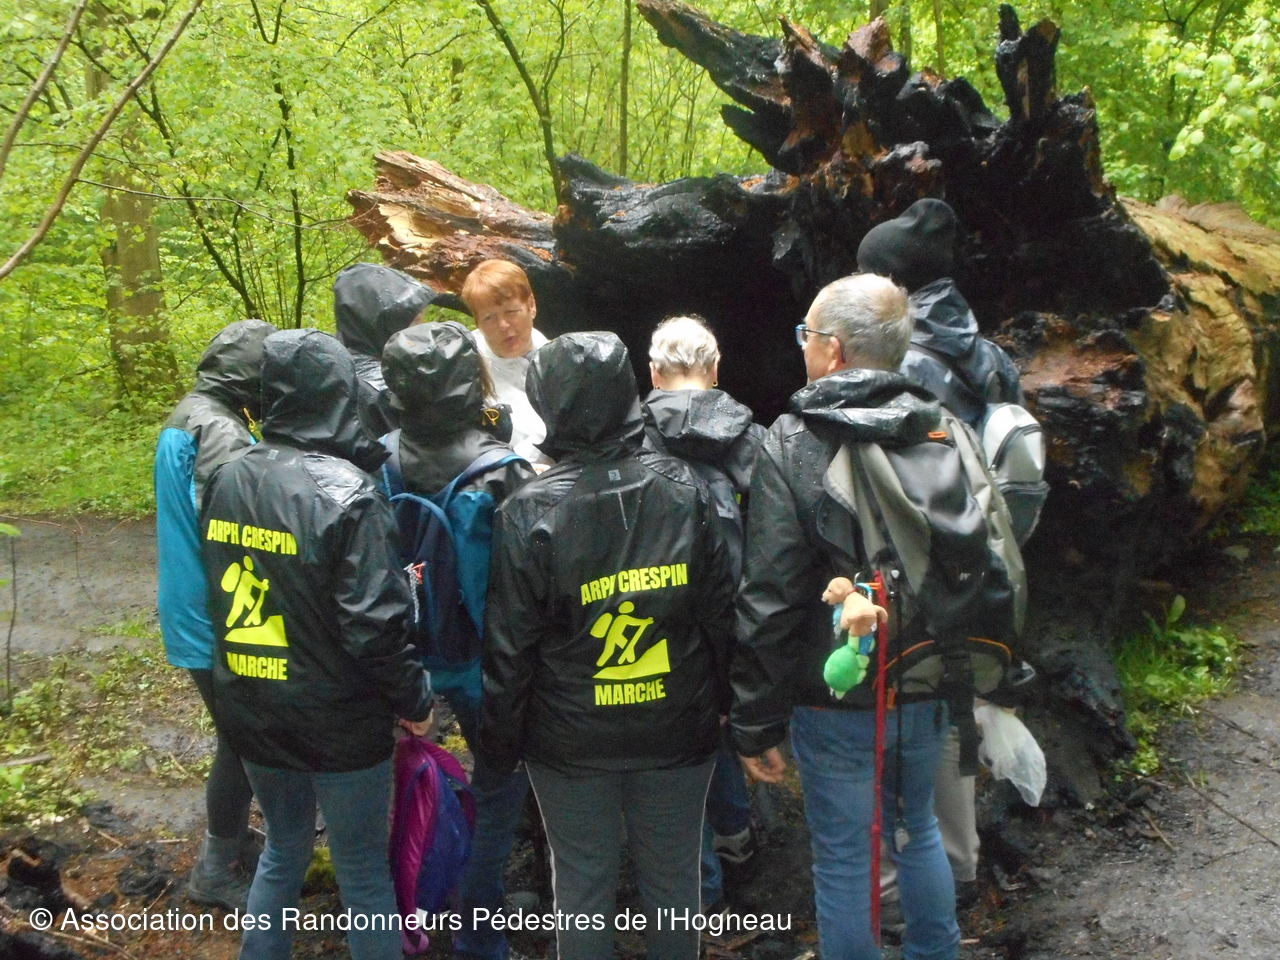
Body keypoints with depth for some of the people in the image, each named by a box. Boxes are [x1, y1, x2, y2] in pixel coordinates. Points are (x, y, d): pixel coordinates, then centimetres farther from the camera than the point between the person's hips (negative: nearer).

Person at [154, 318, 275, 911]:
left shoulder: (185, 419, 8)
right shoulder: (221, 433, -23)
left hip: (192, 613, 10)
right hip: (219, 623, -10)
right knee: (242, 742, 5)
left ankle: (234, 841, 38)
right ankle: (217, 869, 20)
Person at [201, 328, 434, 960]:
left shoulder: (226, 481, 0)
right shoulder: (347, 493, -21)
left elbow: (217, 594, 10)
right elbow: (373, 623, -23)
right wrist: (415, 701, -9)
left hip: (250, 712, 6)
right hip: (337, 722, -6)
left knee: (285, 847, 25)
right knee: (364, 870, 12)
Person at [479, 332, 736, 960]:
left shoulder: (530, 512, -16)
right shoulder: (685, 490, -8)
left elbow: (510, 645, -11)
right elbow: (720, 613, -1)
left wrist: (499, 738, 2)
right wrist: (718, 699, 13)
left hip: (571, 739, -2)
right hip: (677, 729, 2)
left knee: (582, 883, 15)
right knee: (672, 877, 18)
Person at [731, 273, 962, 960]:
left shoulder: (790, 444, -17)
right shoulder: (942, 433, -3)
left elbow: (768, 600, -17)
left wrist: (757, 724, -9)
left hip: (836, 700, -5)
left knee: (843, 858, 11)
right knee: (917, 829, 25)